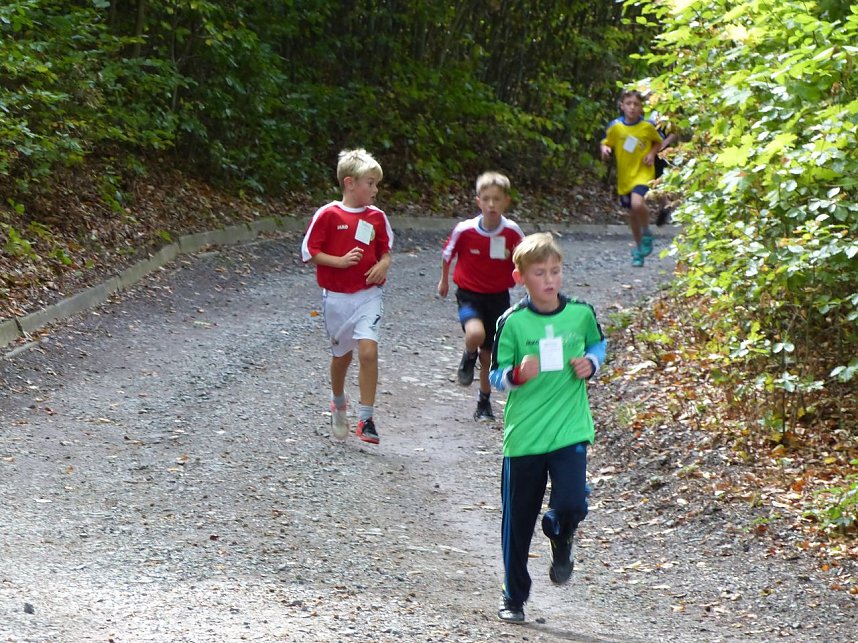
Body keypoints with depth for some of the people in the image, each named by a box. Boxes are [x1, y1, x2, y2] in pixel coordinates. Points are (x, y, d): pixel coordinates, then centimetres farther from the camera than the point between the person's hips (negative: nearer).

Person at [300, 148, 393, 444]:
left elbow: (385, 250, 14)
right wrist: (340, 261, -19)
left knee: (368, 351, -15)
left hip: (368, 295, 1)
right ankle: (338, 404, 42)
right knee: (342, 354, 14)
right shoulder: (328, 215, -8)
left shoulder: (377, 217, 2)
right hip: (336, 296, -1)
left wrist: (383, 265, -7)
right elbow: (309, 252, -7)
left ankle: (365, 419, -11)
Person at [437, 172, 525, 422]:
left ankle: (484, 401, 32)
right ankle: (469, 357, 3)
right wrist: (444, 280, 17)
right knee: (475, 334, -32)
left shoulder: (512, 232, -13)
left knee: (489, 354, 11)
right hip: (469, 295, -2)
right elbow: (447, 254, 4)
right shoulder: (465, 230, -16)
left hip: (499, 296, 2)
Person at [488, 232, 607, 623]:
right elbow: (496, 376, -2)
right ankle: (513, 596, 25)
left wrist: (591, 363, -2)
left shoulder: (580, 313, -1)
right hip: (523, 433, 0)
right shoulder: (512, 322, -7)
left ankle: (561, 542, 18)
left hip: (570, 430, 1)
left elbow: (598, 343, 19)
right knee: (517, 520, 8)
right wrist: (518, 374, -23)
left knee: (571, 504, -19)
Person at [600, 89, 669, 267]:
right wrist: (605, 149, -13)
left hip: (643, 173, -3)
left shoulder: (648, 126, -7)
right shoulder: (615, 126, -4)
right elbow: (607, 143, 9)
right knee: (632, 214, 12)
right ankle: (639, 248, 31)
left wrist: (652, 153, -8)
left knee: (637, 203, -28)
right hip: (624, 176, 3)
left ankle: (646, 234, -1)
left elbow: (660, 142, 10)